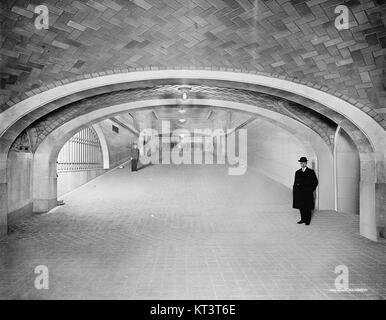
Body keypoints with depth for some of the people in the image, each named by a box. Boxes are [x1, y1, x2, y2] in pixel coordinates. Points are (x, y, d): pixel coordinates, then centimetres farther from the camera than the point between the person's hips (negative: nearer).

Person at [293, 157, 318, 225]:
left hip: (308, 193, -3)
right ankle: (303, 219, 19)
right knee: (301, 207, 7)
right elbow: (295, 183, 10)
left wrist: (311, 189, -3)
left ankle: (308, 220, 13)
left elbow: (315, 182, 4)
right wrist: (294, 193, 3)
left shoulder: (311, 172, 1)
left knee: (308, 208, 2)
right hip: (299, 193, 3)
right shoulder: (297, 172, 10)